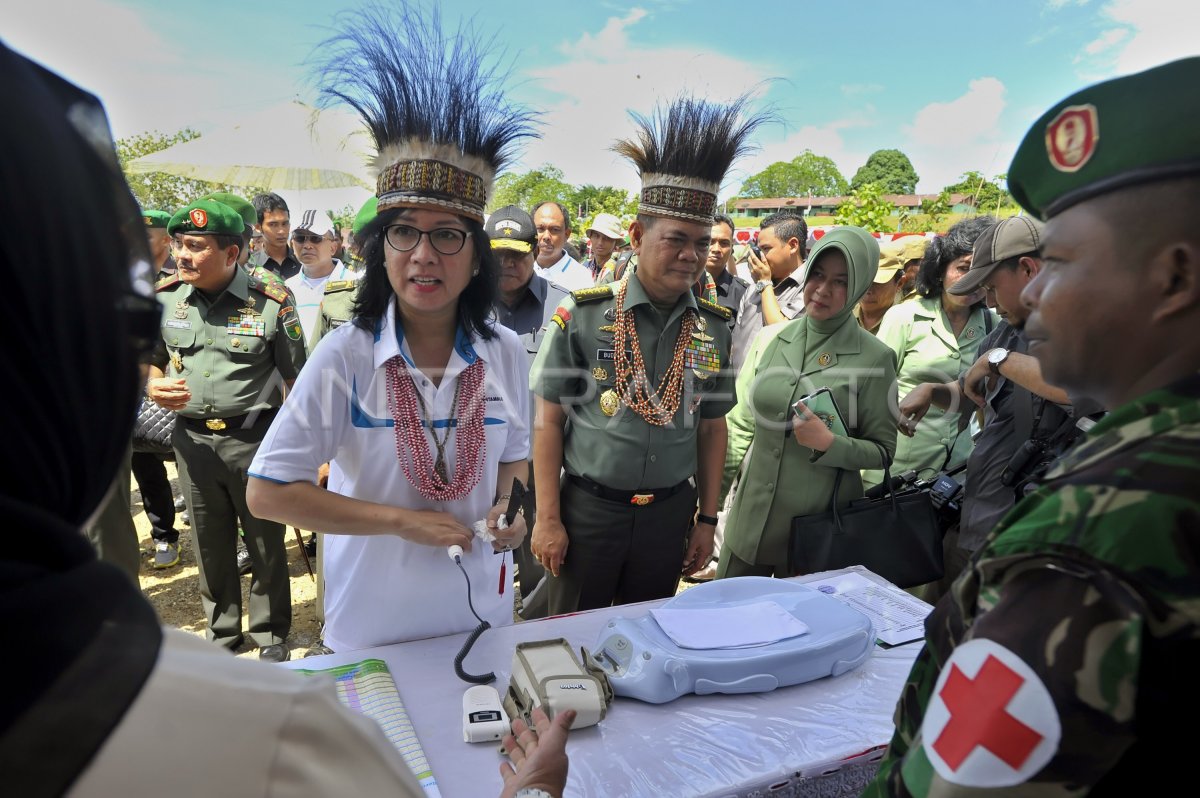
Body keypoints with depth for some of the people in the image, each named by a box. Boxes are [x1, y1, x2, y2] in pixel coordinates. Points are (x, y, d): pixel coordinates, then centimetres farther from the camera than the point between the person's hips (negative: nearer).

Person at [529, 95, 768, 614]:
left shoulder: (714, 329, -1)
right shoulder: (583, 316, -11)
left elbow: (712, 428, 7)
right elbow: (549, 421, -6)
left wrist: (707, 519, 8)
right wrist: (548, 519, -7)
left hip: (670, 513, 3)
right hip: (588, 508, -2)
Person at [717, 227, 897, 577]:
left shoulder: (873, 358, -9)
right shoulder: (770, 338, 1)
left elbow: (883, 450, -3)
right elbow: (740, 426, 7)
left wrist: (829, 443, -21)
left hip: (818, 529, -3)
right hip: (749, 519, 3)